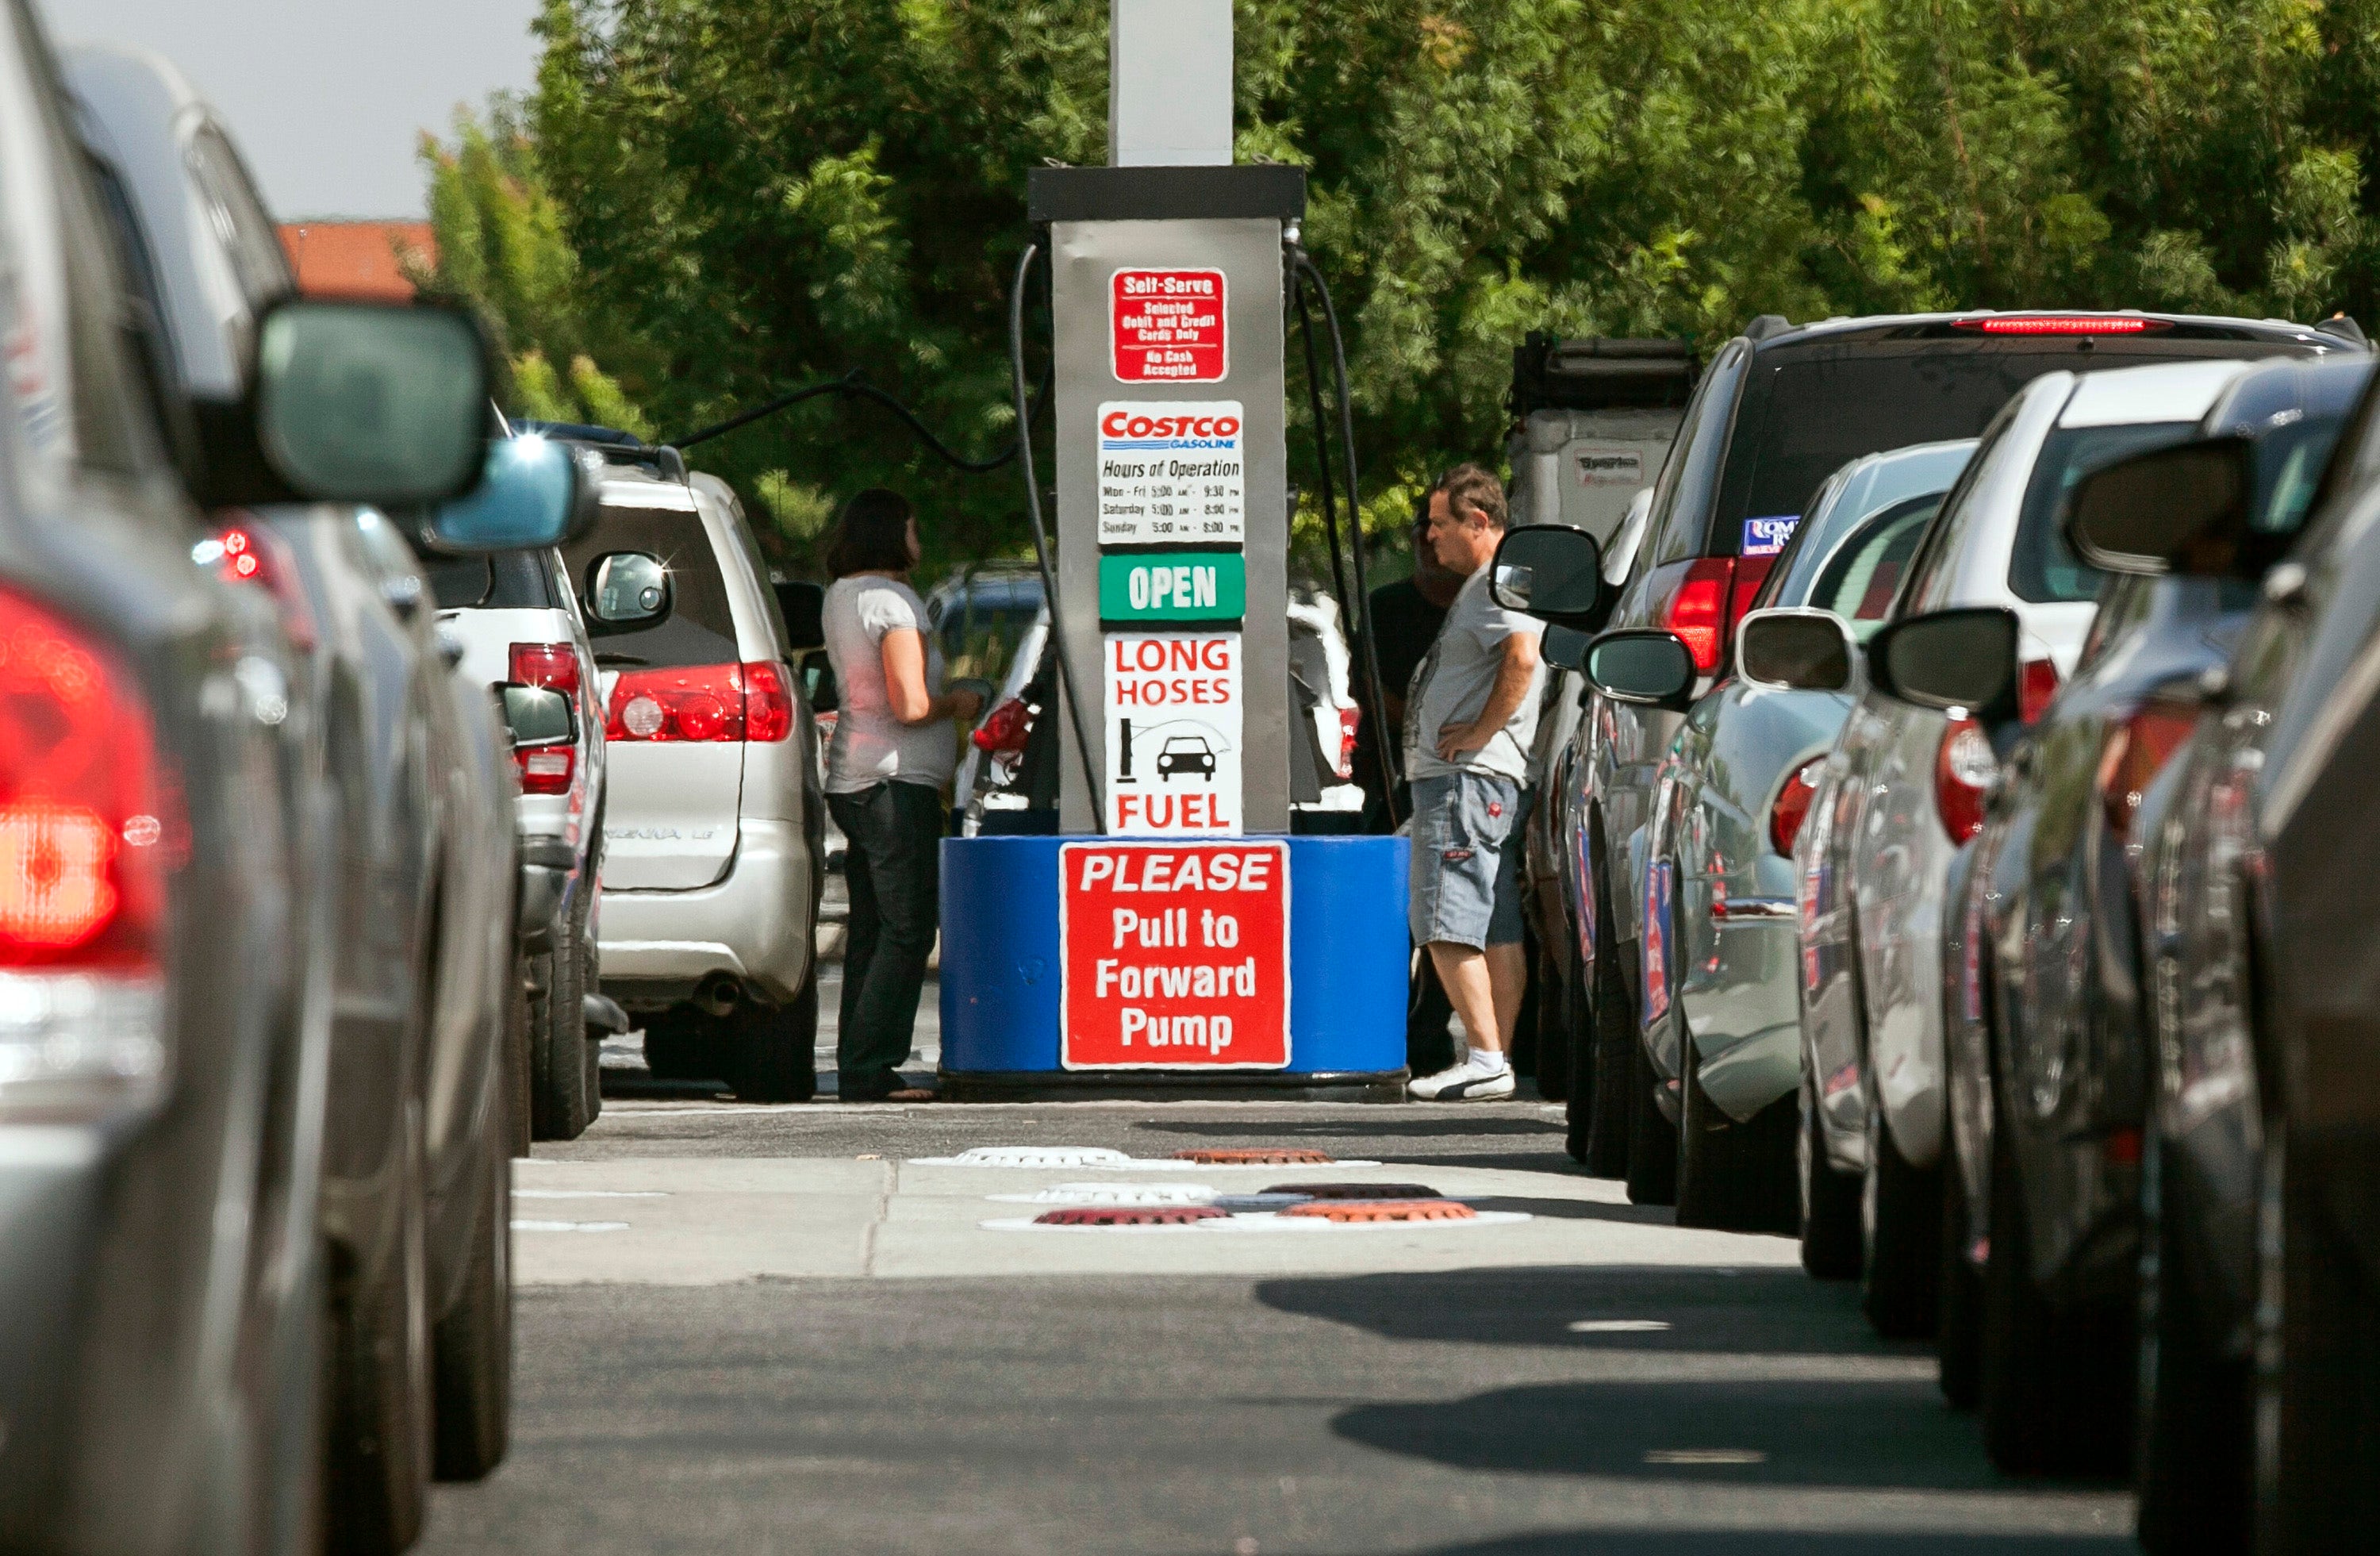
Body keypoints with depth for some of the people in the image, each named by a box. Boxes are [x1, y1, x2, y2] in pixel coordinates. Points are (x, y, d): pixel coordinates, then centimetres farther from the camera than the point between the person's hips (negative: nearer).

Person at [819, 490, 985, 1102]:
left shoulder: (839, 598, 14)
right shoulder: (893, 602, -13)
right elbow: (911, 705, -19)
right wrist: (958, 705, -2)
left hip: (850, 779, 9)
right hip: (897, 781, -9)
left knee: (870, 929, 11)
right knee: (907, 930, -7)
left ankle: (857, 1068, 10)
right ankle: (869, 1069, -11)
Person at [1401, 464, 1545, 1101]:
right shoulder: (1480, 586, 22)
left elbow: (1523, 655, -28)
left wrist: (1482, 732, -21)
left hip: (1469, 780, -11)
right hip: (1460, 779, 11)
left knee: (1447, 927, -15)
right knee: (1497, 931, 9)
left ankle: (1487, 1057, -20)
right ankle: (1498, 1059, 11)